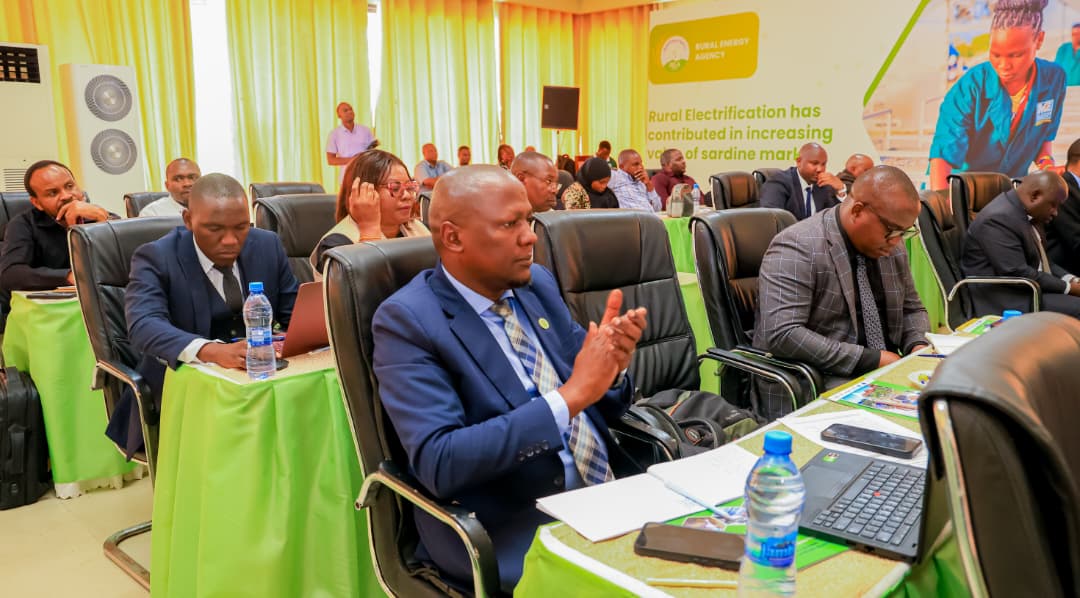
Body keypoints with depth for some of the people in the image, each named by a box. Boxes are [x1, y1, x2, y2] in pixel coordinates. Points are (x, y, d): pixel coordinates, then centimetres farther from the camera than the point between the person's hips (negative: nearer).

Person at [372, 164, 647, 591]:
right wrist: (571, 395, -24)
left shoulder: (538, 283, 7)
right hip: (515, 534, -6)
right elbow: (438, 462, -22)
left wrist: (612, 364, -11)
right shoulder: (407, 320, -12)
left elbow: (600, 407, 13)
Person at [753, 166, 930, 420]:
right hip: (810, 387, -7)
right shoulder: (796, 248, -17)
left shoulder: (892, 246, 7)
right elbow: (781, 335, -27)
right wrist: (871, 359, -23)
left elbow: (911, 309, 21)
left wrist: (918, 346, -2)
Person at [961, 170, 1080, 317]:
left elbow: (1038, 261, 18)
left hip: (1028, 289, 10)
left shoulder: (1025, 212, 10)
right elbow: (1017, 275, -25)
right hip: (1006, 300, -10)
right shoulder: (998, 219, -21)